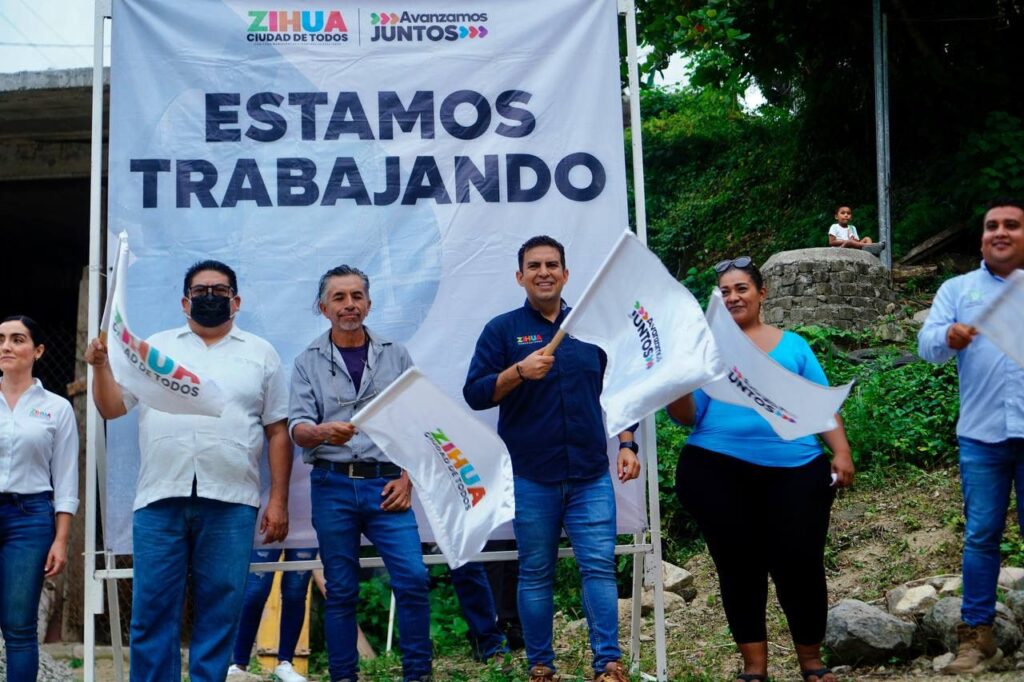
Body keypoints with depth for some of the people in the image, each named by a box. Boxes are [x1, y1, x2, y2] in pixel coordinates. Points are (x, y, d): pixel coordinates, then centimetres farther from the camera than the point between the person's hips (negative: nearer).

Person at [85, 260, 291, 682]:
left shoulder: (261, 354, 12)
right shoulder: (155, 348, 15)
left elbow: (277, 433, 9)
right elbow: (111, 408, 13)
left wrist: (278, 501, 1)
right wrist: (101, 366, -5)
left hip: (229, 504, -1)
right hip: (160, 501, 1)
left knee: (219, 613, 1)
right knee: (152, 610, 0)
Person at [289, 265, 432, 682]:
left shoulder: (395, 356, 9)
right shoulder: (309, 362, 7)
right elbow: (297, 427, -2)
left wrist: (406, 479, -1)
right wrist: (324, 432, -24)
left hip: (385, 484, 0)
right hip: (332, 486, 0)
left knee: (413, 578, -10)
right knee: (340, 591, 5)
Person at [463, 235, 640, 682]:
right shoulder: (503, 330, 3)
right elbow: (474, 394, -3)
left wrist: (627, 445, 6)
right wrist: (519, 372, -18)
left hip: (590, 475, 2)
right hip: (531, 477, -2)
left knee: (599, 566, -4)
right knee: (536, 574, 5)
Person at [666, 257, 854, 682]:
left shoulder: (792, 345, 16)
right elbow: (685, 415, 4)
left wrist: (841, 452, 1)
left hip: (795, 470, 0)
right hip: (717, 472, 0)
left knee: (800, 563, -3)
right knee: (738, 565, 4)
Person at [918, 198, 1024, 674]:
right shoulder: (957, 289, 11)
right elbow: (926, 343, -2)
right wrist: (949, 337, -26)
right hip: (981, 435, 1)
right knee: (980, 535, 4)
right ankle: (977, 634, 10)